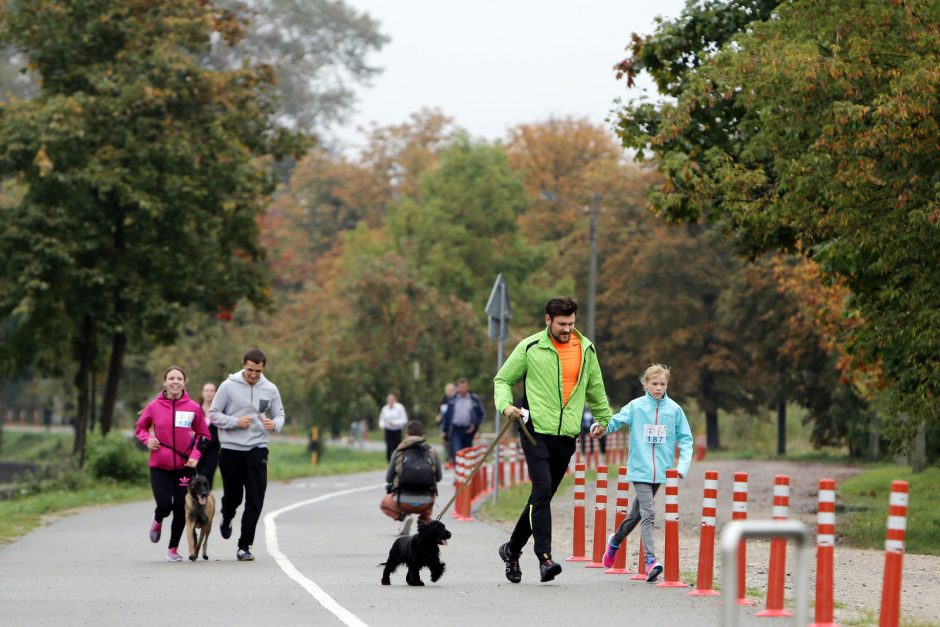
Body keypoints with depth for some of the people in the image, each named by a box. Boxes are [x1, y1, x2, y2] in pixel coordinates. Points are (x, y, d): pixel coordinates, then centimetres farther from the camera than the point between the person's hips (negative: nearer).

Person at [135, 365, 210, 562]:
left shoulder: (193, 408, -3)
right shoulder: (154, 406, -3)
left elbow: (203, 435, 8)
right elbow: (140, 427, 13)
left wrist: (196, 455, -7)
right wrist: (148, 439, -8)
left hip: (184, 466, 1)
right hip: (159, 466, -1)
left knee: (181, 509, 1)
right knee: (164, 505, -12)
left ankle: (173, 549, 20)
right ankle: (157, 522, 26)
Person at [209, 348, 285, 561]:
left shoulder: (270, 389, 3)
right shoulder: (228, 386, -5)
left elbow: (279, 414, 12)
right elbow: (213, 414, -1)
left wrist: (274, 424, -12)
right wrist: (236, 422, -16)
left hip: (257, 450, 1)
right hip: (231, 449, -1)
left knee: (255, 501, -7)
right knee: (233, 496, 9)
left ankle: (244, 546, -2)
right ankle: (226, 520, 44)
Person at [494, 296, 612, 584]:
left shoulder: (586, 349, 10)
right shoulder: (530, 348, 0)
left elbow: (595, 390, 24)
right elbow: (503, 379, 8)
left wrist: (605, 420, 30)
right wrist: (505, 405, -10)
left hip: (567, 436, 4)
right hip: (536, 431, -4)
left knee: (543, 496, 9)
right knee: (542, 490, -17)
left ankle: (512, 549, 25)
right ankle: (545, 557, -20)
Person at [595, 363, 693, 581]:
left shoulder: (674, 409, 2)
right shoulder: (636, 407, -3)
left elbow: (685, 439, 6)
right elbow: (616, 420, -9)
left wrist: (683, 465, -5)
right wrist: (601, 427, -30)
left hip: (661, 471, 3)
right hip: (640, 470, -3)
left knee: (637, 513, 18)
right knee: (648, 514, -15)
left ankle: (615, 540, 43)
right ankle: (650, 560, -19)